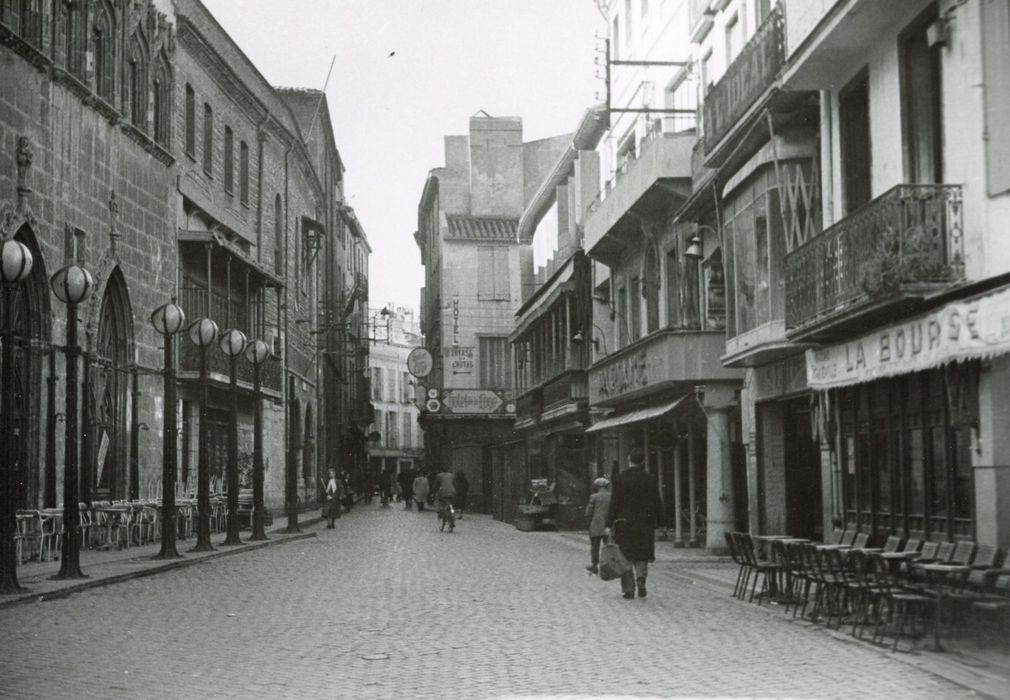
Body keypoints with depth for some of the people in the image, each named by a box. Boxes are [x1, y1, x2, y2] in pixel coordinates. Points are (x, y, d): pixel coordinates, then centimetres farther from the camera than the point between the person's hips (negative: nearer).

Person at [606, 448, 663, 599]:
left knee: (626, 557, 7)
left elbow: (614, 503, -7)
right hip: (645, 523, 1)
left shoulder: (620, 478, -5)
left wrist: (609, 525, -5)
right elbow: (657, 503, 0)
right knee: (642, 555, 13)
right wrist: (657, 523, 9)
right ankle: (641, 577, -13)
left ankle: (628, 589, 5)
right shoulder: (650, 479, 0)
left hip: (624, 524, -1)